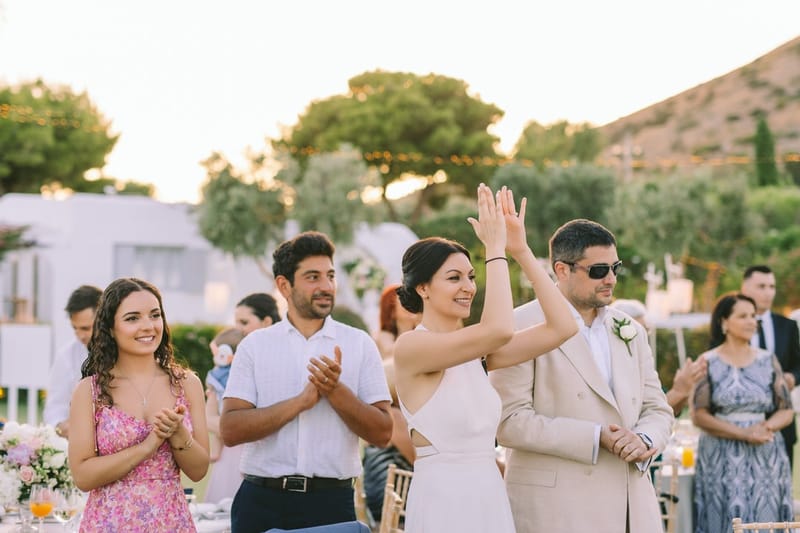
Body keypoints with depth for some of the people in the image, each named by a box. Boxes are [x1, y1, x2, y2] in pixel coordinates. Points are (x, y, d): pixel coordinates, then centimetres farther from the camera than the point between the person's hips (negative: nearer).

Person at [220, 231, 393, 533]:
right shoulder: (256, 345, 4)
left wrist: (335, 391, -14)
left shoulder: (359, 344, 4)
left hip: (332, 501, 0)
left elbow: (382, 433, -1)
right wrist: (302, 400, -13)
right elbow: (230, 430, -7)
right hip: (263, 503, 0)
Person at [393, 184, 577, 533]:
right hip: (443, 501, -7)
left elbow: (561, 327, 3)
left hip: (491, 499, 7)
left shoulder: (476, 350, 9)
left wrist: (521, 251, 1)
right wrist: (495, 249, -15)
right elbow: (499, 330, -25)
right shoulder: (410, 347, -12)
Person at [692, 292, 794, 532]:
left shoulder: (768, 361, 8)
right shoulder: (708, 363, 0)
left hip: (766, 459, 2)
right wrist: (743, 434, -14)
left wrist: (766, 427, -13)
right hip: (722, 460, -2)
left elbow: (786, 410, 8)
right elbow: (699, 415, -6)